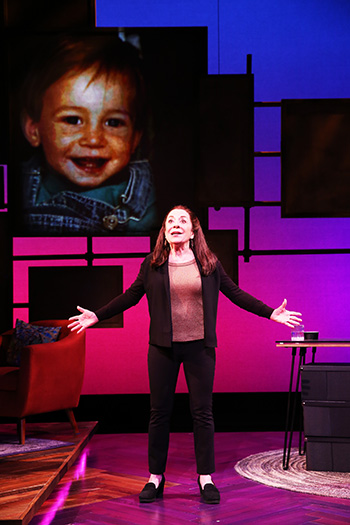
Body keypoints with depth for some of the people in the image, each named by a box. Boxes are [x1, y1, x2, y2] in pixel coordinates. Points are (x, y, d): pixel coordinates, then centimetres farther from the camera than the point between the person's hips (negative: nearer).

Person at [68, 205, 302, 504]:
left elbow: (235, 293, 9)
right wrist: (96, 316, 7)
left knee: (202, 412, 3)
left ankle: (206, 478, 13)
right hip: (163, 347, 0)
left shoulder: (209, 264, 4)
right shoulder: (152, 265, 3)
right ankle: (156, 478, 17)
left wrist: (271, 313, 6)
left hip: (199, 347, 0)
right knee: (159, 412, 5)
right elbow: (130, 297, 10)